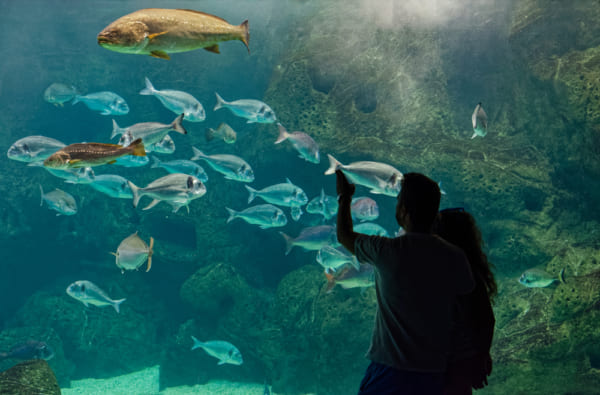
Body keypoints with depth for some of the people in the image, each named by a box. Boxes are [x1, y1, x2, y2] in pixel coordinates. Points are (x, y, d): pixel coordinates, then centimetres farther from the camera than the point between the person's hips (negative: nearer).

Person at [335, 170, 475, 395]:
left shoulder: (387, 251, -12)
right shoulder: (455, 258, -4)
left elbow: (344, 235, 9)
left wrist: (344, 197, 26)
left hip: (389, 370, -4)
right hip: (433, 375, 4)